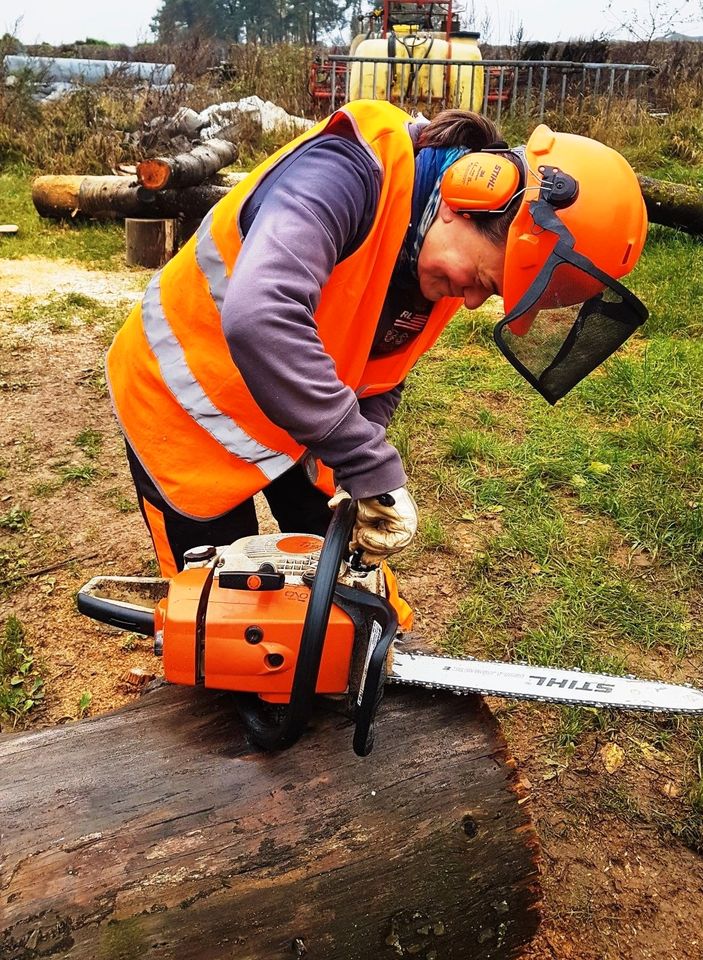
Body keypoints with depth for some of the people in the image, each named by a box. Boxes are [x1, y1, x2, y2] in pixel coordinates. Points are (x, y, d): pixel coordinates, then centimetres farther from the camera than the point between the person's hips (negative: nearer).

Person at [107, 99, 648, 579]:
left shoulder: (438, 264, -6)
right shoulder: (350, 170, -31)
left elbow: (377, 380, 2)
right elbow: (258, 317, -47)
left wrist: (360, 484, -12)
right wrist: (373, 468, -41)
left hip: (287, 420, 7)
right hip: (186, 405, -6)